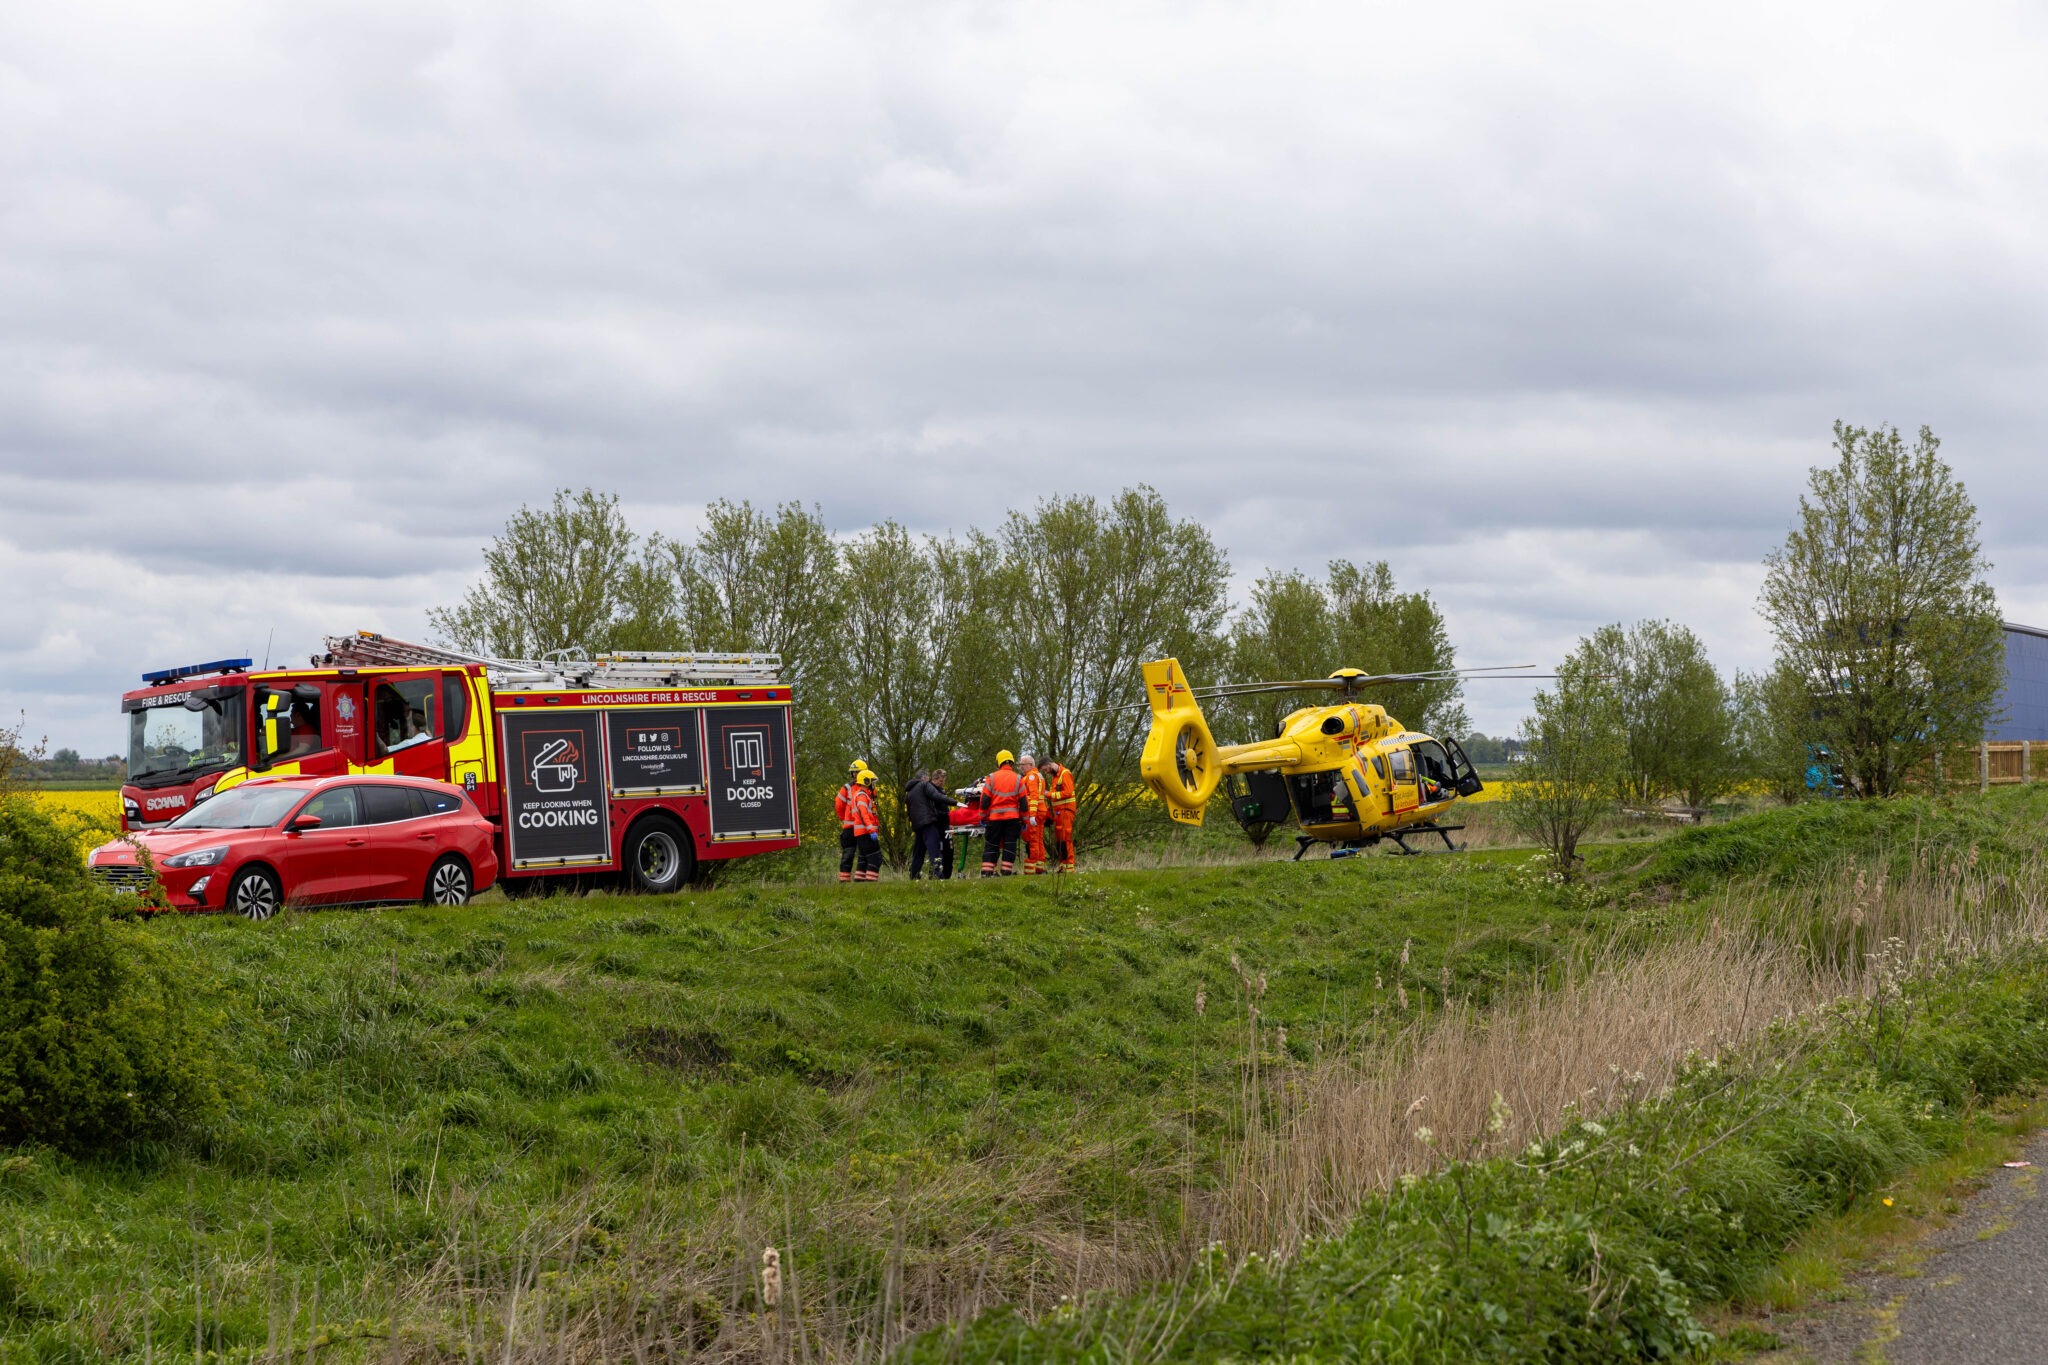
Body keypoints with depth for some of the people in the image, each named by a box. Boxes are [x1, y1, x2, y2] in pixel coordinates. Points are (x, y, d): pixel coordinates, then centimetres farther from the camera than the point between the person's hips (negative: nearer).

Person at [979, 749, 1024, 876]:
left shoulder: (991, 778, 0)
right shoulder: (1018, 779, 1)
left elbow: (984, 800, -1)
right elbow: (1023, 802, 2)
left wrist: (983, 817, 8)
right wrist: (1024, 820, 9)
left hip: (994, 817, 0)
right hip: (1012, 817, 0)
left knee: (991, 846, 5)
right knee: (1009, 845, 4)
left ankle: (986, 871, -2)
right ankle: (1006, 871, -2)